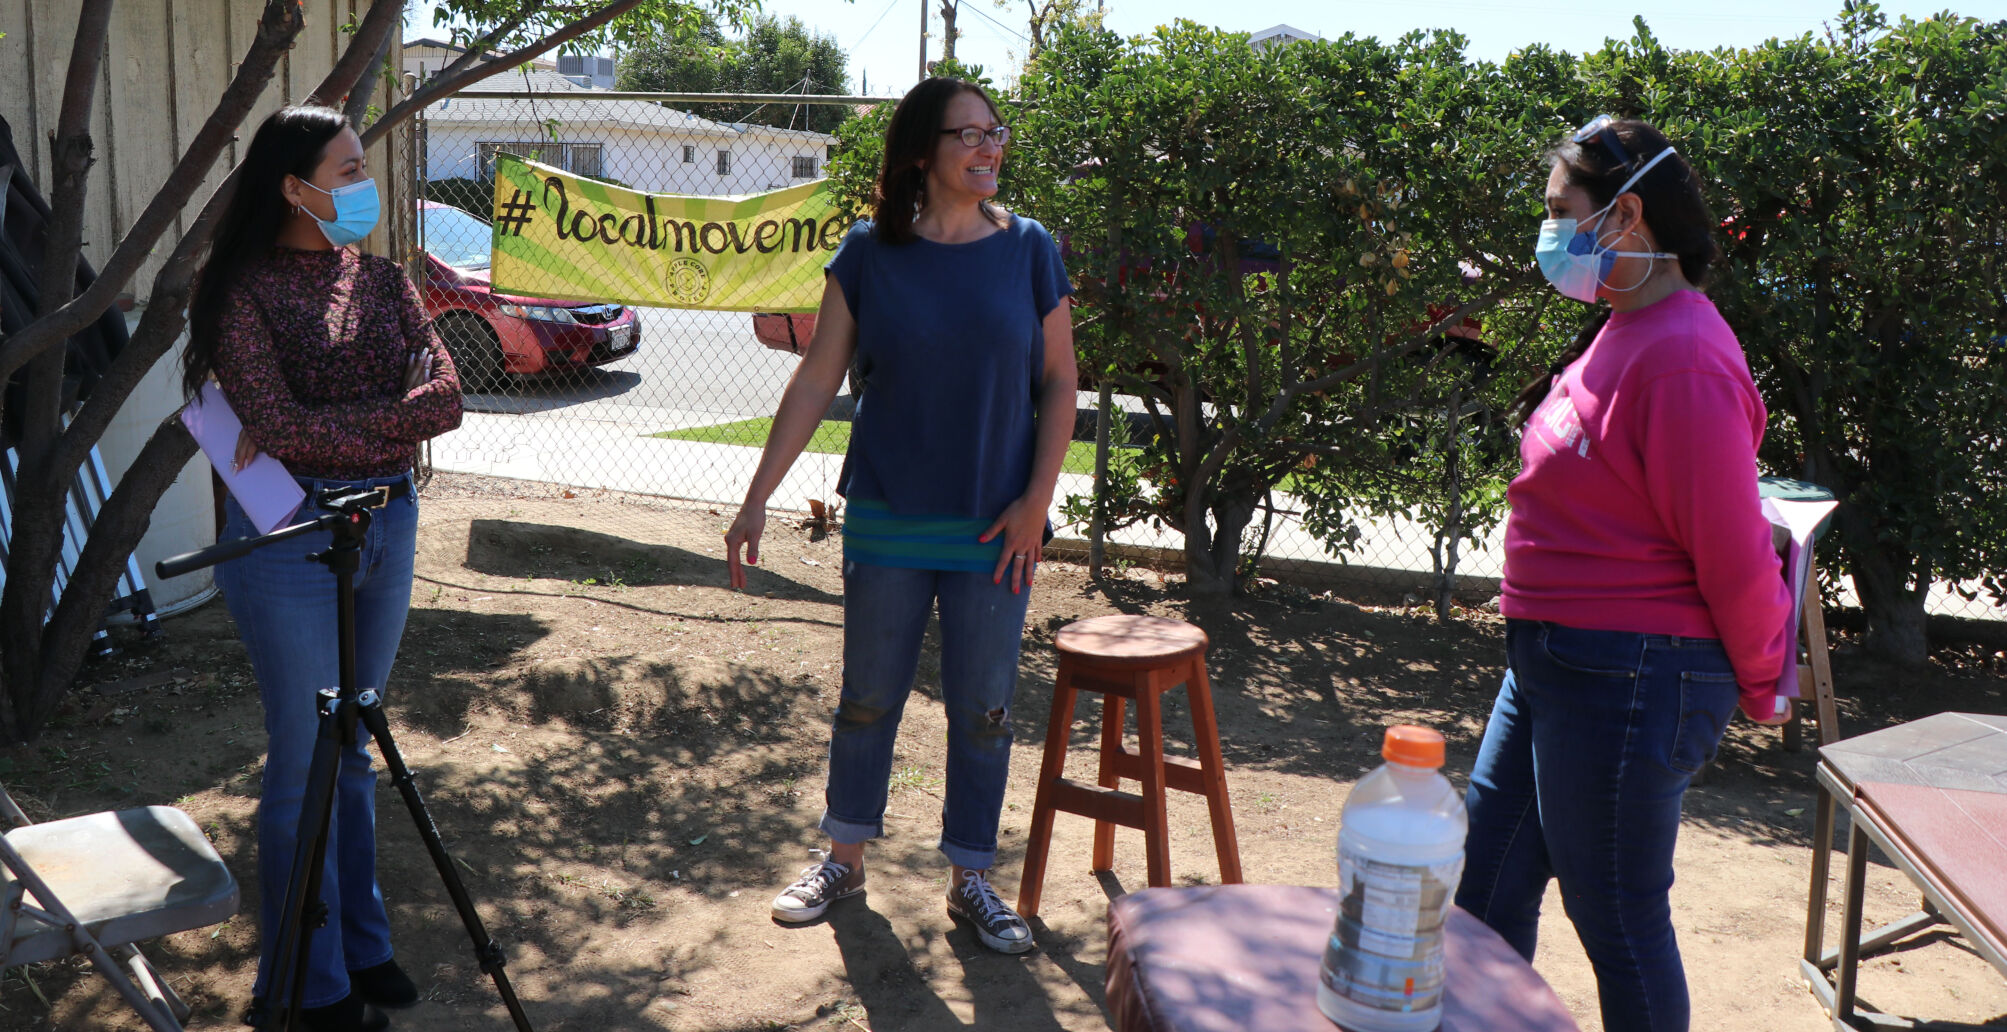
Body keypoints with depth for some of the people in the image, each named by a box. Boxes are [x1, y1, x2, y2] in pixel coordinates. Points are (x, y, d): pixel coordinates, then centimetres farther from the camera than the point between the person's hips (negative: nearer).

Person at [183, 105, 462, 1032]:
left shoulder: (381, 278, 7)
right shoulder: (244, 289, -8)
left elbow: (445, 398, -5)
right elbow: (279, 426, -19)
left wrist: (323, 433, -15)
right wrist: (387, 426, -10)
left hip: (387, 524, 5)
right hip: (290, 532, -5)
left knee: (353, 748, 16)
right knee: (306, 762, 3)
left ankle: (361, 945, 29)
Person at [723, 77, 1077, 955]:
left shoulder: (1028, 249, 0)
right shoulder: (869, 254, -2)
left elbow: (1059, 382, 3)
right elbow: (816, 379, -1)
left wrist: (1036, 500, -6)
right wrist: (756, 501, -5)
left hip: (995, 526, 0)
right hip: (889, 520, 0)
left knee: (983, 708, 8)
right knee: (868, 695, 11)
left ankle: (971, 880, 24)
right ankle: (845, 858, 31)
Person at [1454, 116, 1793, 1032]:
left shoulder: (1682, 358, -21)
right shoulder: (1619, 335, 10)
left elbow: (1731, 552, -18)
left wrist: (1758, 686, -5)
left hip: (1629, 681, -10)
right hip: (1552, 663, 10)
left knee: (1617, 919, 6)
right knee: (1485, 888, 17)